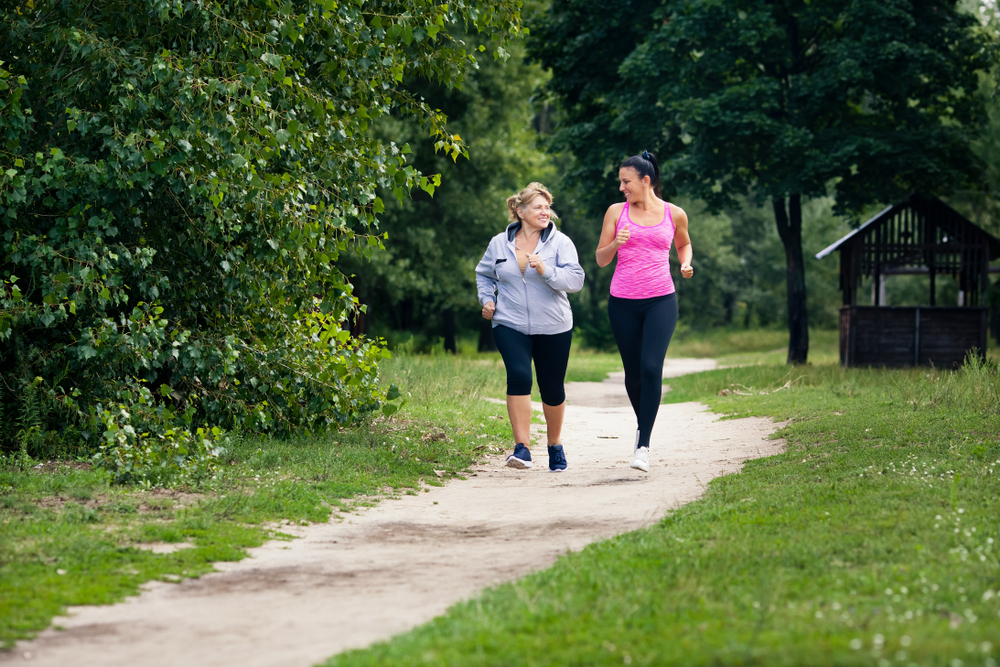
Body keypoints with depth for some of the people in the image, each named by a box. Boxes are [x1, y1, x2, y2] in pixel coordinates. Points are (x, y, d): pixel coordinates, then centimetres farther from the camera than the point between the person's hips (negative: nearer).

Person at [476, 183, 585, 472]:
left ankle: (555, 446, 32)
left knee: (552, 389, 8)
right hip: (510, 326, 0)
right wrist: (487, 299, 6)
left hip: (553, 328, 0)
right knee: (519, 376, -22)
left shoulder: (560, 242, -2)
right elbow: (484, 275, 23)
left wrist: (546, 270, -27)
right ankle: (522, 448, -21)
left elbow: (575, 279, -13)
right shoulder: (499, 243, 6)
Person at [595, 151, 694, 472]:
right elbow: (600, 259, 8)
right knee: (633, 373, 7)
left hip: (660, 301, -2)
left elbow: (684, 244, 25)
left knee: (651, 367, -17)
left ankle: (643, 445, -14)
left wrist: (686, 263, 4)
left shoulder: (674, 214, 4)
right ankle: (643, 424, 35)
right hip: (623, 302, 2)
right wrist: (616, 244, -13)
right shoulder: (616, 212, 5)